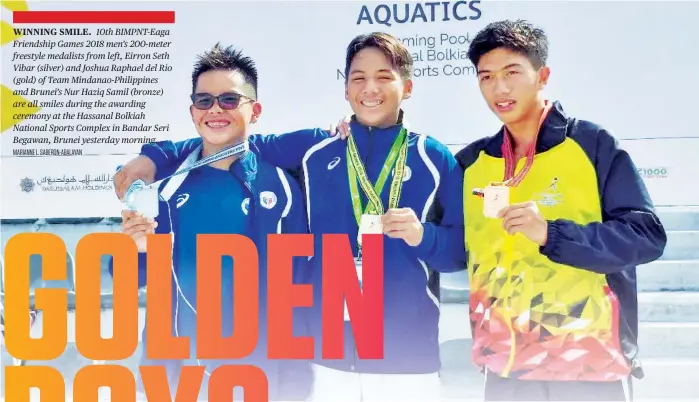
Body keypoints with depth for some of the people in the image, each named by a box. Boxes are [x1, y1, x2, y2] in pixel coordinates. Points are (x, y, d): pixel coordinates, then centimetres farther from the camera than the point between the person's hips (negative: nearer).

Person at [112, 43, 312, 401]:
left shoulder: (281, 187, -5)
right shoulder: (165, 185, -1)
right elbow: (133, 279, 6)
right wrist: (136, 250, -15)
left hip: (260, 369, -1)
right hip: (176, 368, 2)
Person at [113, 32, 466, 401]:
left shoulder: (434, 158, 3)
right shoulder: (313, 148, 7)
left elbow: (463, 250, 4)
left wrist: (423, 236, -16)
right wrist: (156, 157, 6)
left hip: (407, 357, -1)